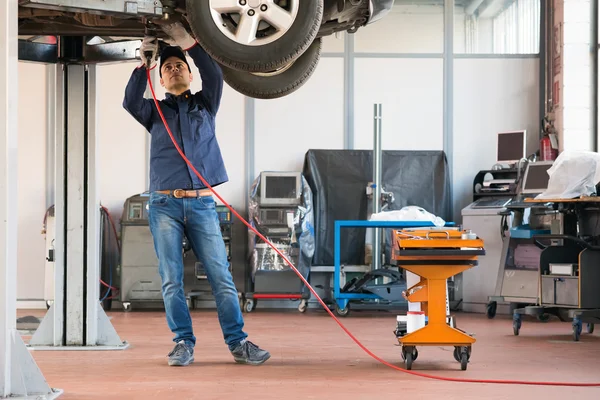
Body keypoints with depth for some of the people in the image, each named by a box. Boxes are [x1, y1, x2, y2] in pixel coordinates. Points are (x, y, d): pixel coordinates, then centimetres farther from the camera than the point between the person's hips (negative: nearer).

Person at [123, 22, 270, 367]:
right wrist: (144, 65, -17)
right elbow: (131, 102, -6)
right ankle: (184, 344, 2)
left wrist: (188, 43, -15)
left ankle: (238, 342, -4)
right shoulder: (155, 111, 14)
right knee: (172, 280, -3)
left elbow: (215, 76, -4)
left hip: (202, 204, 0)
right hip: (165, 205, 0)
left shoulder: (205, 104, 15)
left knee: (221, 276, -5)